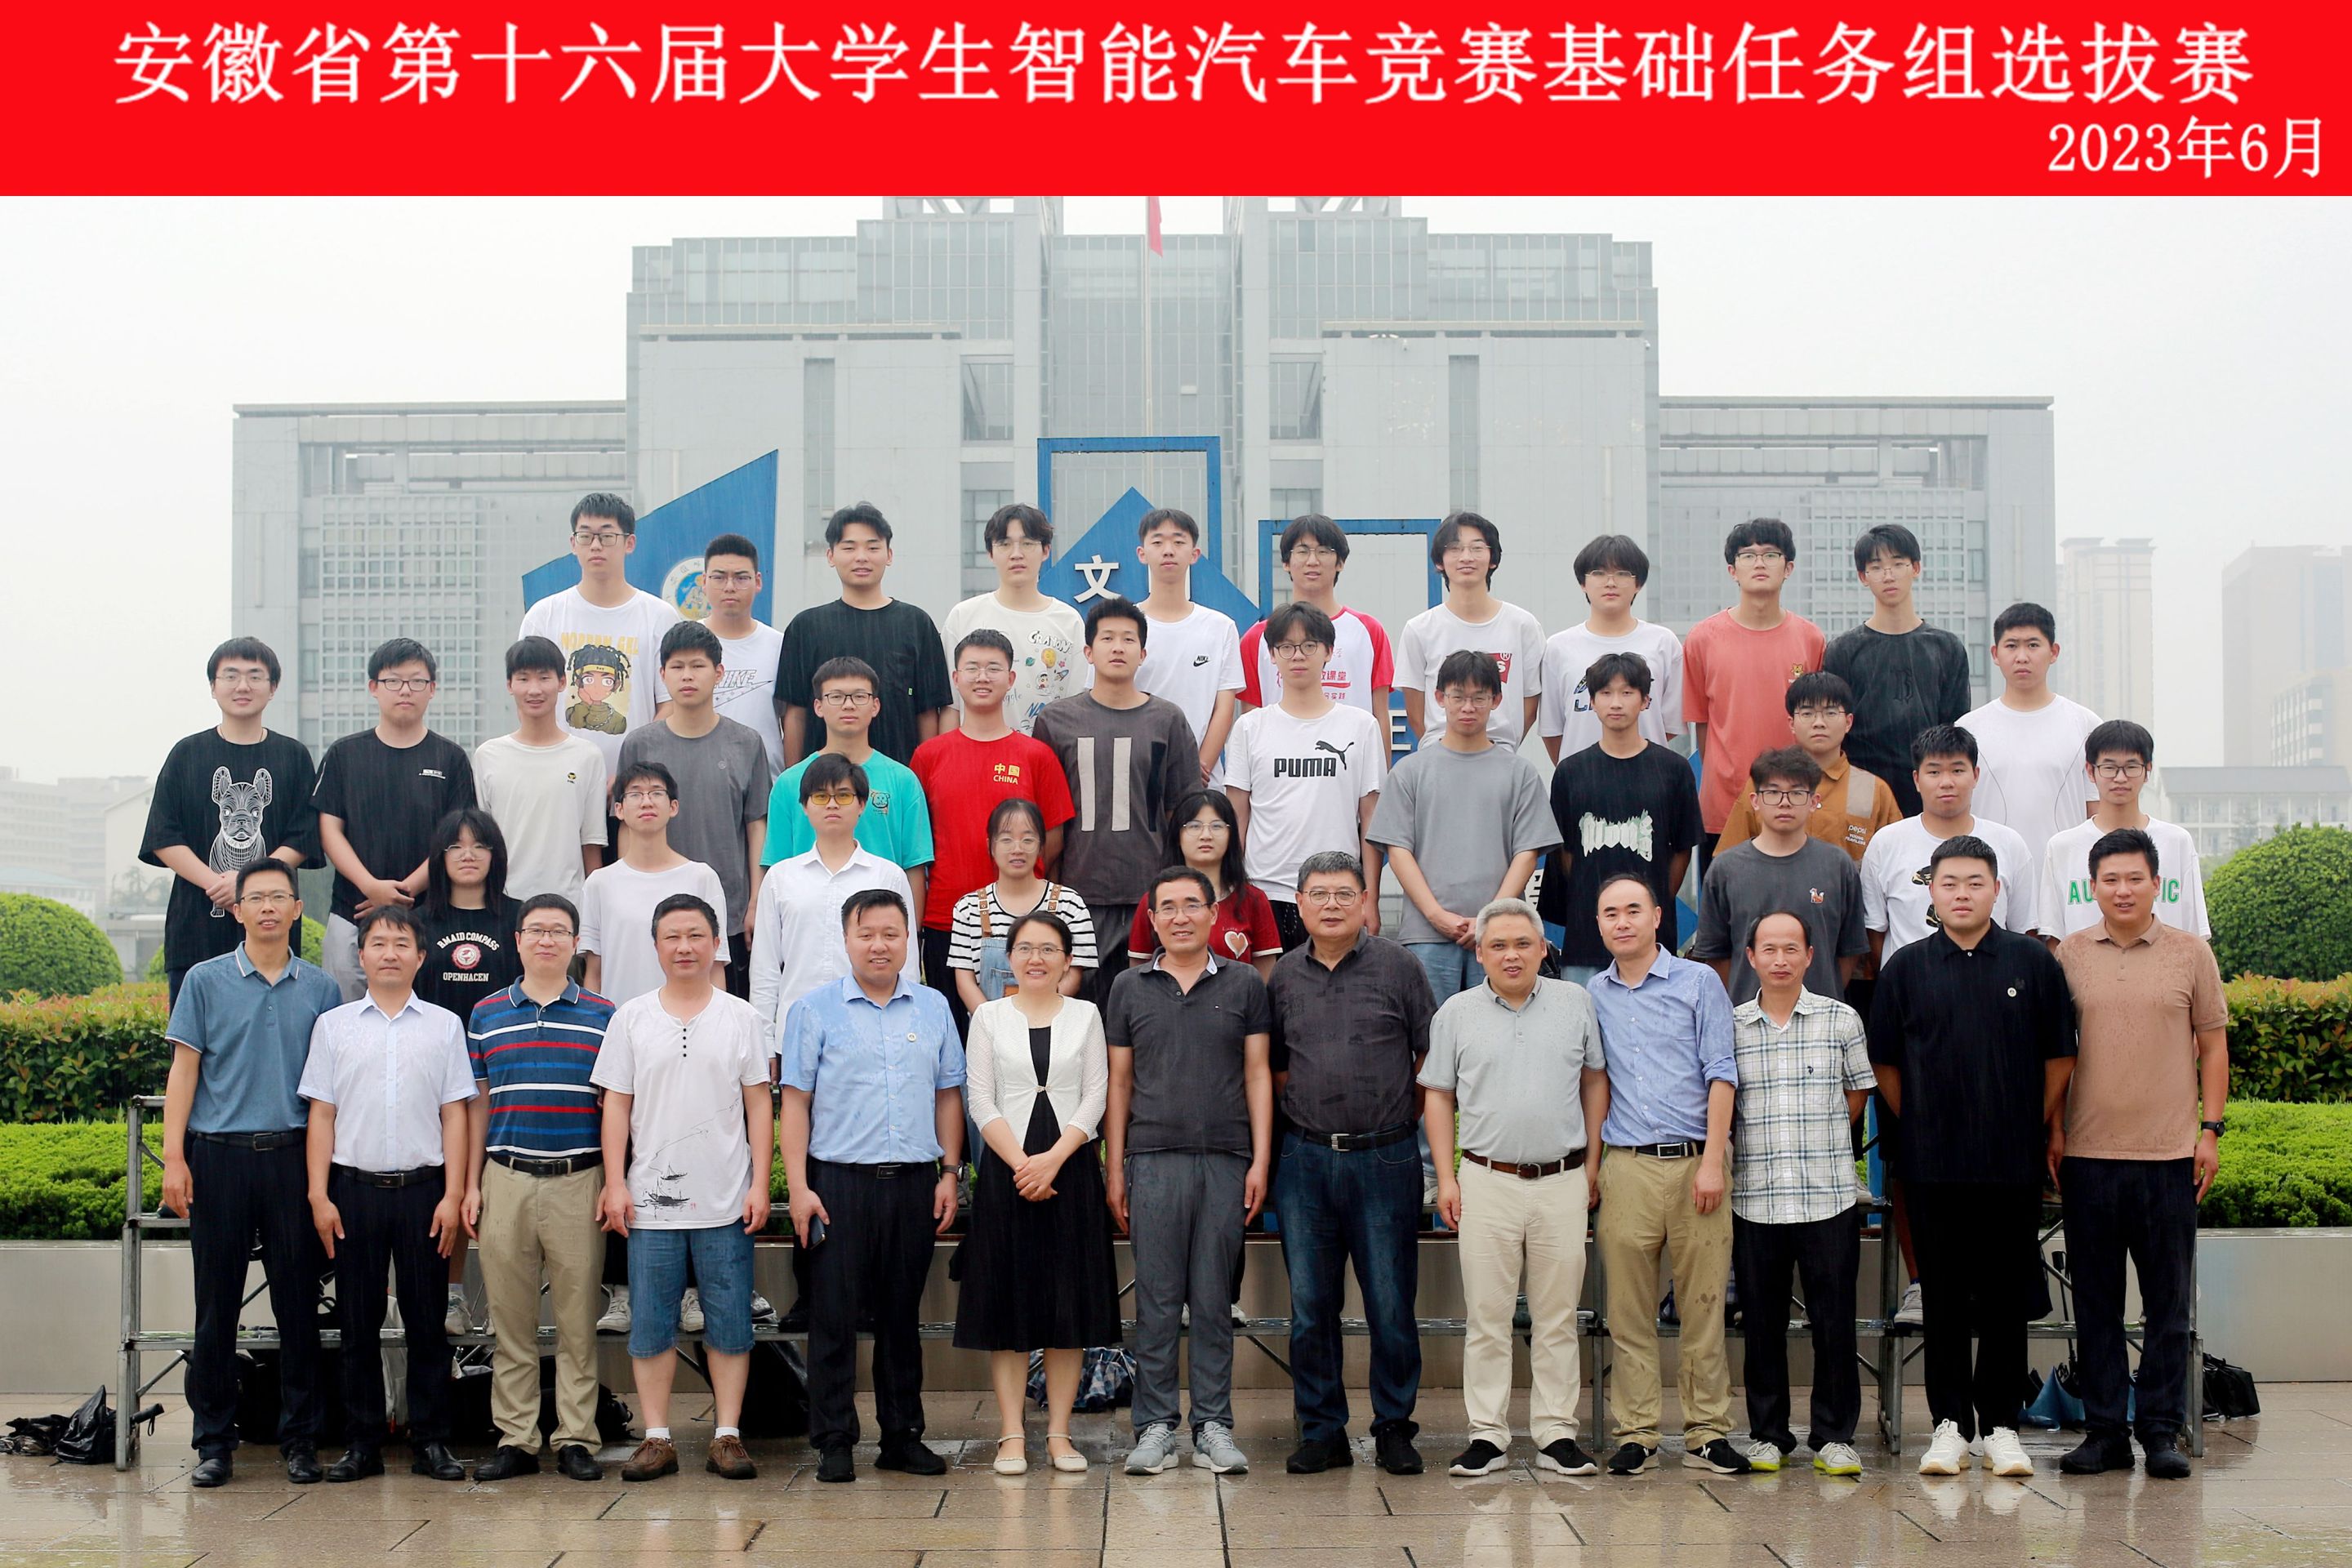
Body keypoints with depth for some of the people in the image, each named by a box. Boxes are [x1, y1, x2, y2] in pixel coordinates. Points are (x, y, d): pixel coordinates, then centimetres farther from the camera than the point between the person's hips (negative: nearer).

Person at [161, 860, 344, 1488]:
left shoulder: (320, 988, 8)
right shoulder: (206, 981, 5)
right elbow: (185, 1070, 3)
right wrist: (173, 1158, -5)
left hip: (293, 1154, 1)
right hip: (219, 1154, -1)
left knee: (298, 1300, 3)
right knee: (217, 1301, 3)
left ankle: (300, 1437, 12)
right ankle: (213, 1439, 12)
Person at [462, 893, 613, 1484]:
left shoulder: (603, 1016, 6)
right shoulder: (486, 1015, 10)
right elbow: (477, 1103, 11)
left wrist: (614, 1183, 0)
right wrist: (471, 1184, 6)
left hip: (578, 1181, -1)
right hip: (506, 1182, 1)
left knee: (578, 1319, 2)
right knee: (511, 1320, 5)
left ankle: (577, 1439, 8)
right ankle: (515, 1439, 12)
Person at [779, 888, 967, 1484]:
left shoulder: (933, 1008, 10)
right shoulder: (815, 1010, 1)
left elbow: (948, 1095, 14)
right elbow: (796, 1101, -1)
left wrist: (949, 1173, 7)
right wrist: (798, 1187, -7)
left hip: (914, 1183, 3)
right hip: (840, 1182, -3)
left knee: (902, 1314, 10)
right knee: (835, 1314, -1)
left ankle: (903, 1436, 18)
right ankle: (834, 1441, 7)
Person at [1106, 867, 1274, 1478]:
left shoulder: (1244, 985, 7)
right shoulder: (1129, 988, 8)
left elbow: (1257, 1074, 6)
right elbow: (1119, 1082, 9)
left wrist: (1260, 1161, -1)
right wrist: (1113, 1170, 4)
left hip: (1226, 1161, 0)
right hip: (1153, 1159, 0)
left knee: (1214, 1300, 4)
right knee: (1157, 1299, 2)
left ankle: (1214, 1427, 11)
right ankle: (1155, 1427, 9)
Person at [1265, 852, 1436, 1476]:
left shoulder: (1397, 966, 0)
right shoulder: (1284, 975, 8)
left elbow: (1431, 1054, 4)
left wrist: (1406, 1118, 1)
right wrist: (1302, 1116, 7)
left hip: (1384, 1159, -3)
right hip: (1305, 1160, 3)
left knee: (1391, 1303, 1)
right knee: (1309, 1305, 6)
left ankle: (1394, 1427, 13)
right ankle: (1321, 1431, 16)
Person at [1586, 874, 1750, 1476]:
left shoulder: (1699, 982, 5)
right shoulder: (1594, 995, 13)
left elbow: (1721, 1075, 0)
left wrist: (1713, 1161, -8)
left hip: (1694, 1162, -2)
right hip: (1626, 1166, 2)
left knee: (1704, 1307, 0)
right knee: (1629, 1312, 2)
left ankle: (1706, 1433, 7)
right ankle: (1636, 1433, 8)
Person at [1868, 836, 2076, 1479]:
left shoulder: (2034, 962, 3)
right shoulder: (1905, 968, 4)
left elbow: (2060, 1055, 7)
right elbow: (1883, 1062, 8)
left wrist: (2035, 1127, 4)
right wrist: (1921, 1125, 4)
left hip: (2013, 1165, 0)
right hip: (1933, 1165, 0)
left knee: (2007, 1298, 5)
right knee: (1944, 1298, 5)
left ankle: (2000, 1425, 14)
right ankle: (1950, 1423, 12)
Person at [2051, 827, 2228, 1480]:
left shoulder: (2191, 953, 2)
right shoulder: (2070, 955, 5)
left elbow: (2213, 1043, 6)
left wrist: (2211, 1129, 0)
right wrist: (2052, 1130, 5)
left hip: (2169, 1155, -1)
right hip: (2088, 1154, 1)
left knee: (2168, 1303, 4)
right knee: (2096, 1303, 7)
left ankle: (2162, 1431, 12)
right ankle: (2103, 1430, 14)